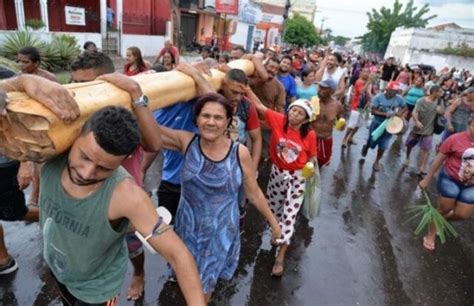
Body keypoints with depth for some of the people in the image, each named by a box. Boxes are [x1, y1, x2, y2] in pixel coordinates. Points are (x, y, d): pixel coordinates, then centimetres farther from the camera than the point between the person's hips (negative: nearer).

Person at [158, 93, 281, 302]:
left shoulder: (240, 153, -16)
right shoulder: (186, 142, -14)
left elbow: (254, 193, -4)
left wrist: (273, 223, 3)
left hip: (221, 231, -1)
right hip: (189, 228, 1)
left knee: (205, 284, 21)